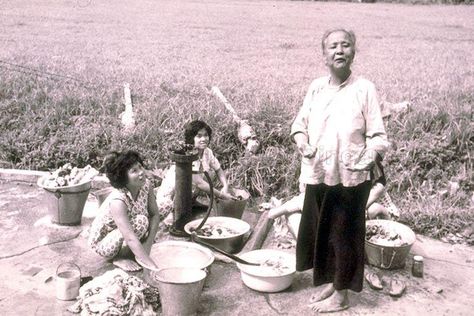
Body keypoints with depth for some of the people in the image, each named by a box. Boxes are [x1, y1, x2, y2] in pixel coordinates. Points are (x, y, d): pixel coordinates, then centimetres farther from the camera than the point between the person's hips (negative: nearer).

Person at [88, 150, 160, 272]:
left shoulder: (146, 185, -17)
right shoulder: (117, 200, -36)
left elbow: (155, 215, -8)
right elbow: (131, 239, -41)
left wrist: (148, 244, -21)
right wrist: (153, 267, -44)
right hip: (102, 242, -7)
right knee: (141, 221, -28)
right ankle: (119, 258, -8)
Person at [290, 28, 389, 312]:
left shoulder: (365, 89, -9)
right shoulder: (316, 87, 4)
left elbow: (378, 136, -8)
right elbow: (300, 121, 14)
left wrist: (369, 155, -25)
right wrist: (301, 138, -6)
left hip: (351, 179, -4)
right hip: (317, 175, 5)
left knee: (345, 235, 8)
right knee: (318, 232, 16)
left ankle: (341, 294, 25)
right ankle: (326, 281, 38)